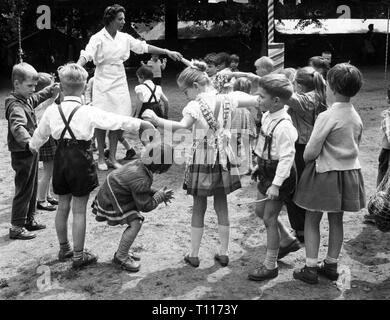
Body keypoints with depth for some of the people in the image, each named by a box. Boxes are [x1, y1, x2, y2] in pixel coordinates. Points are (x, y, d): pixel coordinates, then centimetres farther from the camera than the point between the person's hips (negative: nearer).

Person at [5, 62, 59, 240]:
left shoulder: (27, 99, 7)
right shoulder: (16, 106, -24)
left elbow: (37, 98, 31)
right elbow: (17, 127, -41)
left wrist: (51, 90, 19)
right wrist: (29, 142, -56)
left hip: (30, 152, 10)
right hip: (23, 154, -10)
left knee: (32, 188, 19)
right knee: (24, 190, -1)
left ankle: (29, 220, 33)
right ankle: (17, 227, 10)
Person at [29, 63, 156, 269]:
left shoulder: (52, 111, -1)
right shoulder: (88, 112, -15)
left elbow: (40, 134, 15)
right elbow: (116, 121, -14)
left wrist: (33, 146, 36)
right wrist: (141, 124, -3)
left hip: (61, 159, 5)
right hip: (81, 160, -4)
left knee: (62, 207, 18)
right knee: (79, 211, 4)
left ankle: (64, 248, 34)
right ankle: (78, 256, 14)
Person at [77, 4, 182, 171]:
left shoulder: (124, 38, 7)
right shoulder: (98, 38, -8)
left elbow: (144, 47, 12)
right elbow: (86, 55, -21)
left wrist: (168, 52, 13)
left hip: (119, 83, 4)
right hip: (103, 83, -4)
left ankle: (112, 157, 16)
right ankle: (101, 158, 13)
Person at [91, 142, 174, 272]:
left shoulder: (139, 164, -2)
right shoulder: (141, 179, -30)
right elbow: (145, 206, -20)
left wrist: (156, 192, 3)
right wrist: (160, 196, -8)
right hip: (111, 202, -10)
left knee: (136, 221, 14)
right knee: (135, 224, -16)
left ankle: (123, 251, 24)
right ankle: (120, 257, -3)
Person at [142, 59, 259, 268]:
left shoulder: (195, 106, -18)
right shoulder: (227, 98, -4)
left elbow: (181, 126, -35)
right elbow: (256, 100, 1)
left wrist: (156, 120, -39)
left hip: (201, 159, -4)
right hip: (223, 158, 4)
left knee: (199, 207, 8)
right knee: (221, 205, 14)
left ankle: (194, 255, 16)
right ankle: (223, 253, 20)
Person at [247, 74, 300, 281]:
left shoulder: (283, 126, -27)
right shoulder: (267, 117, 2)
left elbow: (286, 158, -27)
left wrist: (276, 184, -29)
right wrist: (260, 165, 21)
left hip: (279, 175, -9)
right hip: (267, 171, 10)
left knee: (269, 219, 0)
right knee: (260, 211, 22)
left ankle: (270, 266, 15)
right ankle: (286, 239, 44)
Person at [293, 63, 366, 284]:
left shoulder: (327, 117, -20)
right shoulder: (357, 117, 1)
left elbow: (311, 151, -16)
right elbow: (356, 146, 12)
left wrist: (306, 158, 4)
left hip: (325, 173, -6)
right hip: (350, 172, 6)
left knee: (312, 220, 6)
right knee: (337, 220, 16)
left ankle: (311, 268, 8)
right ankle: (331, 265, 26)